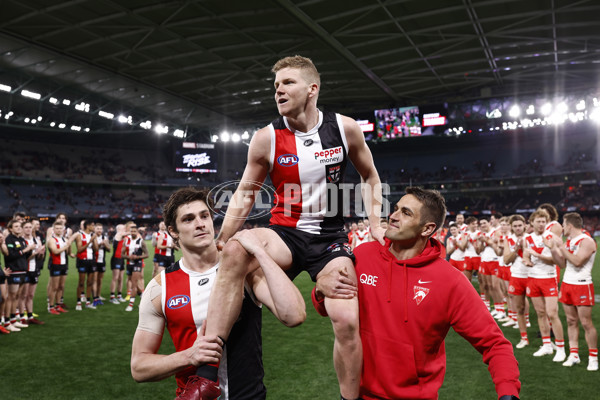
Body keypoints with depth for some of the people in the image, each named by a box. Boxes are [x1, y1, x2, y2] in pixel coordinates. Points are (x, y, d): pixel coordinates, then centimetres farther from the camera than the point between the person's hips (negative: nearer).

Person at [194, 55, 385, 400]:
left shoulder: (345, 128, -3)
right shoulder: (267, 138, -6)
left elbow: (371, 178, 12)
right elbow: (245, 195, 1)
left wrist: (375, 225, 4)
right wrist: (217, 246, -7)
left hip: (331, 236, 1)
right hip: (285, 232, -1)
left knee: (347, 321, -15)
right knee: (235, 252, -33)